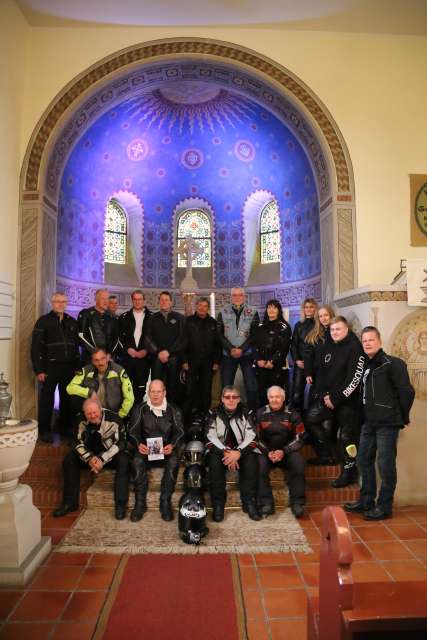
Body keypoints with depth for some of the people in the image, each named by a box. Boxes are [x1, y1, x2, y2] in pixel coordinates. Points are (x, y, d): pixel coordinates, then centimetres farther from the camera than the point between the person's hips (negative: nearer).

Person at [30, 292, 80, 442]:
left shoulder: (72, 322, 12)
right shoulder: (43, 321, -1)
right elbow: (36, 347, -6)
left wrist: (77, 365, 7)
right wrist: (38, 370, -12)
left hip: (69, 366, 4)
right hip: (50, 367, -4)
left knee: (67, 398, 11)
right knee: (47, 399, 3)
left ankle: (65, 427, 25)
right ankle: (44, 430, 14)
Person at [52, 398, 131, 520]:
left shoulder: (113, 419, -22)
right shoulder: (82, 421, -6)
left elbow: (119, 443, -22)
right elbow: (80, 443, -3)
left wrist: (103, 459, -29)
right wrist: (89, 458, -20)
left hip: (112, 454, -5)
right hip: (92, 454, 5)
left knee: (124, 461, -34)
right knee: (69, 460, -10)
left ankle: (121, 505, -25)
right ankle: (70, 502, -2)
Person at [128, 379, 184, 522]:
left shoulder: (173, 410, 6)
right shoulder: (140, 409, 6)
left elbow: (179, 431, 0)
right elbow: (133, 431, 1)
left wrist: (172, 445, -21)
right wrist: (139, 444, -20)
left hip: (167, 449, 0)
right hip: (146, 448, 1)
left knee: (174, 462, -31)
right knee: (137, 462, -30)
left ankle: (165, 502, -18)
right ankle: (140, 503, -17)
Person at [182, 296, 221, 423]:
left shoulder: (213, 322, 9)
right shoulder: (189, 321, 2)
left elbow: (217, 343, 8)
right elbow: (183, 342, 0)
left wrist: (216, 361, 2)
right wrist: (184, 361, -6)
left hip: (208, 363, 2)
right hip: (192, 361, -2)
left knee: (206, 390, 6)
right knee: (190, 390, -2)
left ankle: (204, 414, 16)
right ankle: (187, 416, 8)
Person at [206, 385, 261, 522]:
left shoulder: (246, 414, 4)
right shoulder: (214, 415, 4)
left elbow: (251, 437, -7)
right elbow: (211, 437, -7)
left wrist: (238, 453, -24)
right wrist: (225, 452, -24)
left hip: (241, 451, 0)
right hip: (220, 450, 0)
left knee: (251, 460, -30)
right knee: (214, 460, -31)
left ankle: (250, 503, -20)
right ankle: (218, 504, -22)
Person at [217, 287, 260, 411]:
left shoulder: (253, 312, 3)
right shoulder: (223, 312, 6)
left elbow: (255, 334, -2)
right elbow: (219, 334, 1)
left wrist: (241, 349, -13)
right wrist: (230, 349, -11)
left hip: (247, 354, -1)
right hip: (228, 355, 1)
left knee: (251, 387, -3)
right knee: (226, 386, 4)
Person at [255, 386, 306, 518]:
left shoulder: (292, 414, 1)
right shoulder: (260, 413, 1)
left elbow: (298, 439, -1)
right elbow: (256, 438, 0)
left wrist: (284, 452, -16)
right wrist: (267, 452, -16)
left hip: (287, 451, 0)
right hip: (266, 451, 0)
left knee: (298, 462, -28)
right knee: (259, 464, -30)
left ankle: (297, 503, -15)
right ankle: (266, 504, -20)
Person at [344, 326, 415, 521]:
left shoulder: (392, 364, -10)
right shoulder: (365, 365, 13)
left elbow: (407, 392, -12)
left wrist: (403, 417, -5)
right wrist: (365, 415, 14)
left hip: (387, 423, -8)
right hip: (369, 423, 8)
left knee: (385, 464, -1)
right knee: (364, 461, 14)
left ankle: (384, 506, 13)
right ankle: (366, 501, 27)